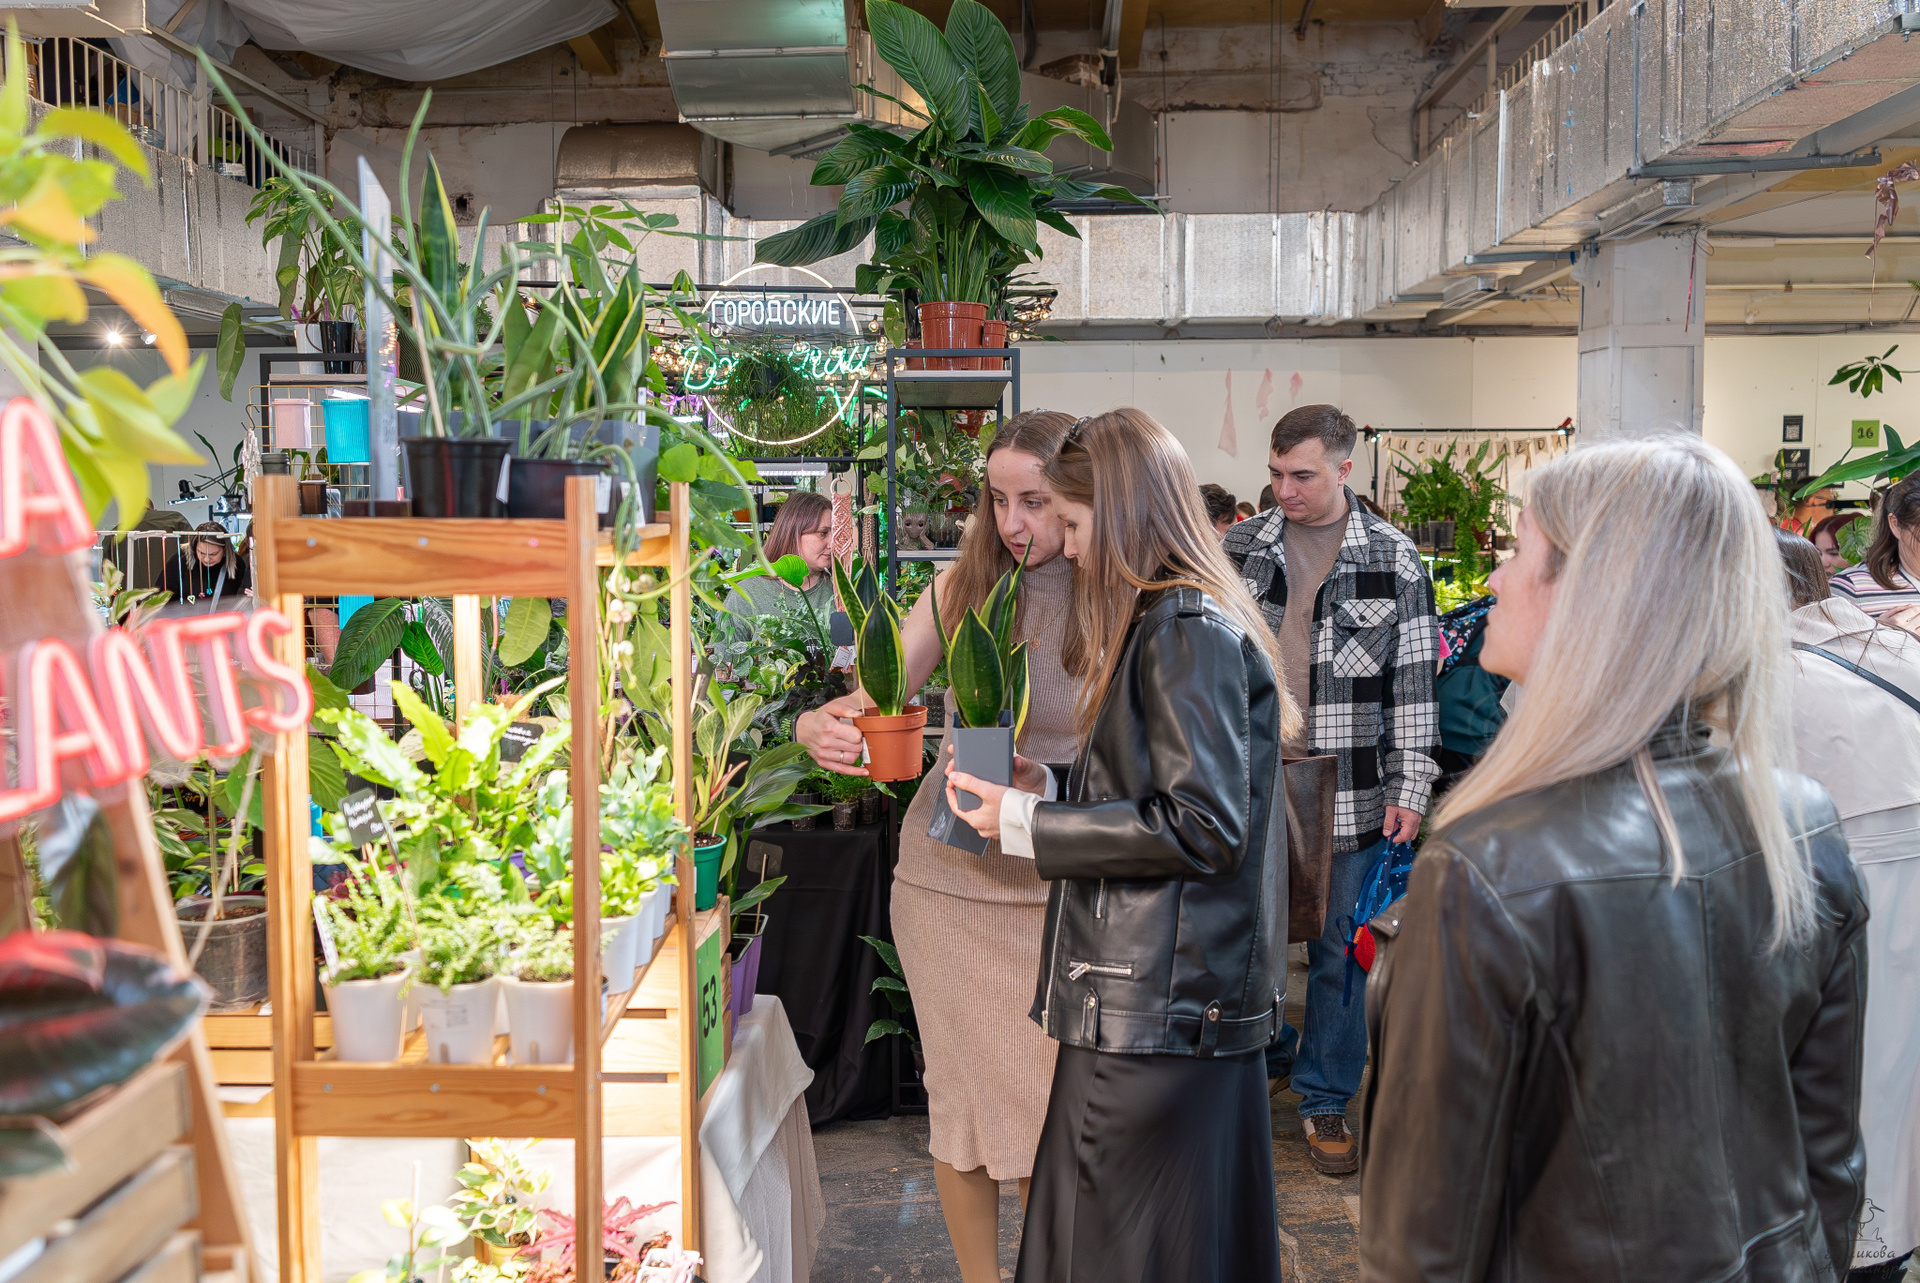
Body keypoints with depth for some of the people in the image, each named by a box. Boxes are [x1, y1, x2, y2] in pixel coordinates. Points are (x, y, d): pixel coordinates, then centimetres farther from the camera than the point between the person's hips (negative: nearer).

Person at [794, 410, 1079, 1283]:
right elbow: (872, 705, 1)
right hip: (949, 876, 2)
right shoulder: (961, 588, -1)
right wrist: (822, 729, -21)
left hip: (1062, 888, -2)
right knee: (961, 1089, 12)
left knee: (1050, 1096, 6)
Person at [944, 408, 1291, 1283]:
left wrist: (1028, 825, -14)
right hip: (1174, 1003, 10)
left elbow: (1200, 827, -20)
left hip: (1160, 1008, -10)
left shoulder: (1187, 630, -16)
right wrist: (1047, 787, 10)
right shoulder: (1183, 620, 15)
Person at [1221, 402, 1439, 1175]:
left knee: (1338, 949, 8)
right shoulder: (1239, 549, 4)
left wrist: (1411, 787, -5)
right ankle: (1265, 1061, 37)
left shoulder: (1393, 558, -2)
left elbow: (1413, 679, -1)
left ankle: (1326, 1101, 23)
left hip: (1347, 792, -2)